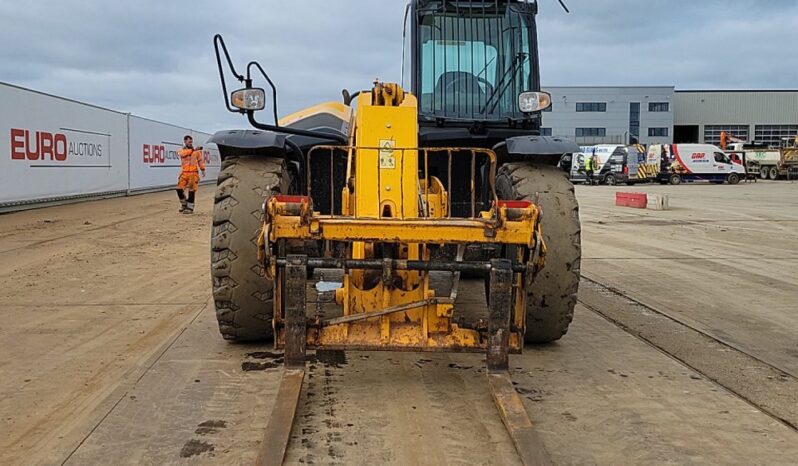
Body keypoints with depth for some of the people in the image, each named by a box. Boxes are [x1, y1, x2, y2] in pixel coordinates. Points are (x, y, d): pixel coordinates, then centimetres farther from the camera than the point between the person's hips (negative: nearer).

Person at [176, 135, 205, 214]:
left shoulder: (197, 151, 10)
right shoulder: (181, 151, 8)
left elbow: (200, 161, 10)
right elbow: (183, 153, -15)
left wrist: (203, 170, 0)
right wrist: (193, 150, -25)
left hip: (194, 173, -1)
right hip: (184, 173, 1)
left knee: (192, 190, -3)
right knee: (179, 189, -4)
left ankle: (190, 207, 3)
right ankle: (184, 204, 17)